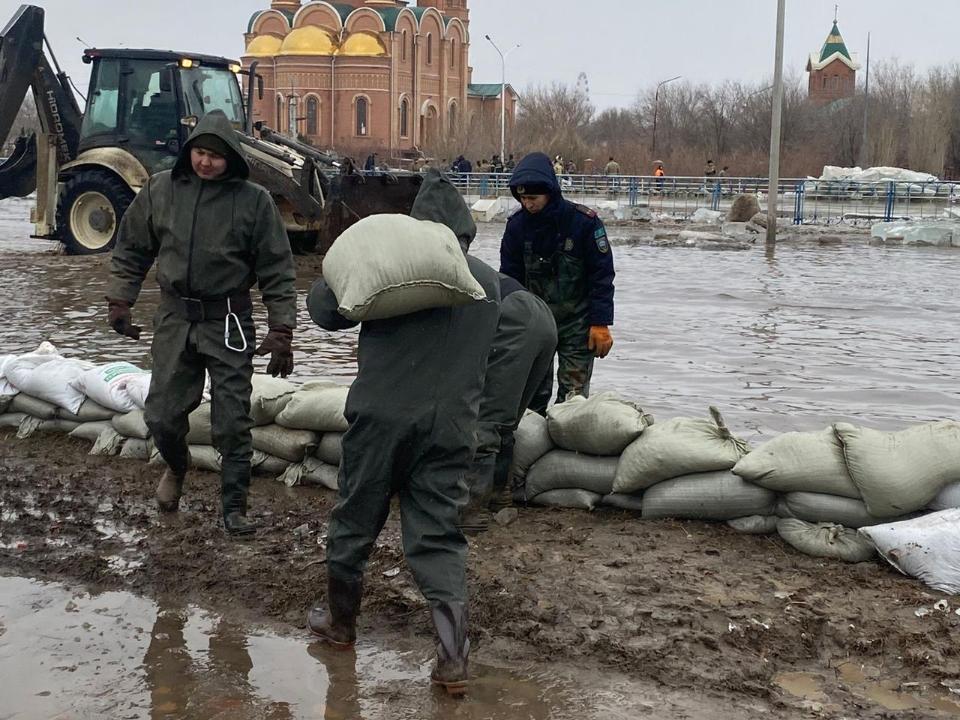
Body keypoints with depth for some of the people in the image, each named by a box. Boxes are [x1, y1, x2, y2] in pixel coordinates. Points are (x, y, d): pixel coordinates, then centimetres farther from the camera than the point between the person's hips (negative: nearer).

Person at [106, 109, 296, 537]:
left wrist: (281, 332, -8)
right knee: (162, 416, 6)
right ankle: (176, 468, 38)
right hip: (175, 318, 3)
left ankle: (234, 506, 15)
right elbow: (131, 250, 12)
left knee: (232, 422, 0)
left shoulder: (253, 201, -7)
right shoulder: (159, 191, 0)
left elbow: (276, 272, -4)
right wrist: (119, 301, 6)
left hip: (228, 323, -2)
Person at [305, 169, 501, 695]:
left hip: (382, 415, -3)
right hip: (451, 426, 3)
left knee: (355, 519, 15)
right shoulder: (489, 282, 10)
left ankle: (340, 622, 31)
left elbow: (324, 309, 0)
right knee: (439, 537, 4)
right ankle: (453, 657, -4)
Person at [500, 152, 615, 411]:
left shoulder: (584, 221, -13)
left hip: (577, 322, -3)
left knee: (573, 392, -4)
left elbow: (602, 275, -9)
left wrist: (600, 323, -11)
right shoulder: (517, 224, -3)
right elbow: (509, 275, 7)